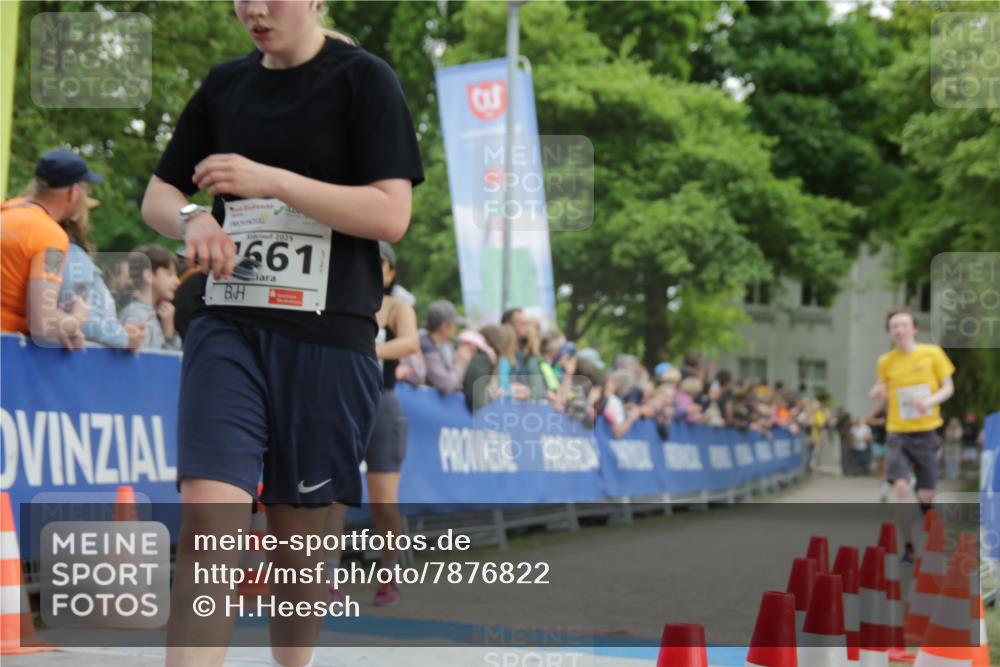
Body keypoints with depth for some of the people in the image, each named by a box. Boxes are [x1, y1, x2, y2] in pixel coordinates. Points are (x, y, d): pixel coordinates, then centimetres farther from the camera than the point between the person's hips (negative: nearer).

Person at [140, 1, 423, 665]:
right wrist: (193, 219, -7)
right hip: (229, 327, 3)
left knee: (299, 535, 7)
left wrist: (271, 180, -18)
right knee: (207, 518, -14)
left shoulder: (364, 79, -2)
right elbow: (158, 195, 17)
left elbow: (391, 215, -11)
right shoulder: (226, 84, 11)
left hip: (329, 336, -3)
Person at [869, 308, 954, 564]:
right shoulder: (885, 362, 2)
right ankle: (908, 547, -7)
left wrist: (930, 401, -18)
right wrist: (878, 393, -9)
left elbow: (948, 387, 2)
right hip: (898, 434, 0)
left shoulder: (932, 353, -2)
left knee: (925, 496, 3)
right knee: (900, 487, -18)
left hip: (926, 433, 0)